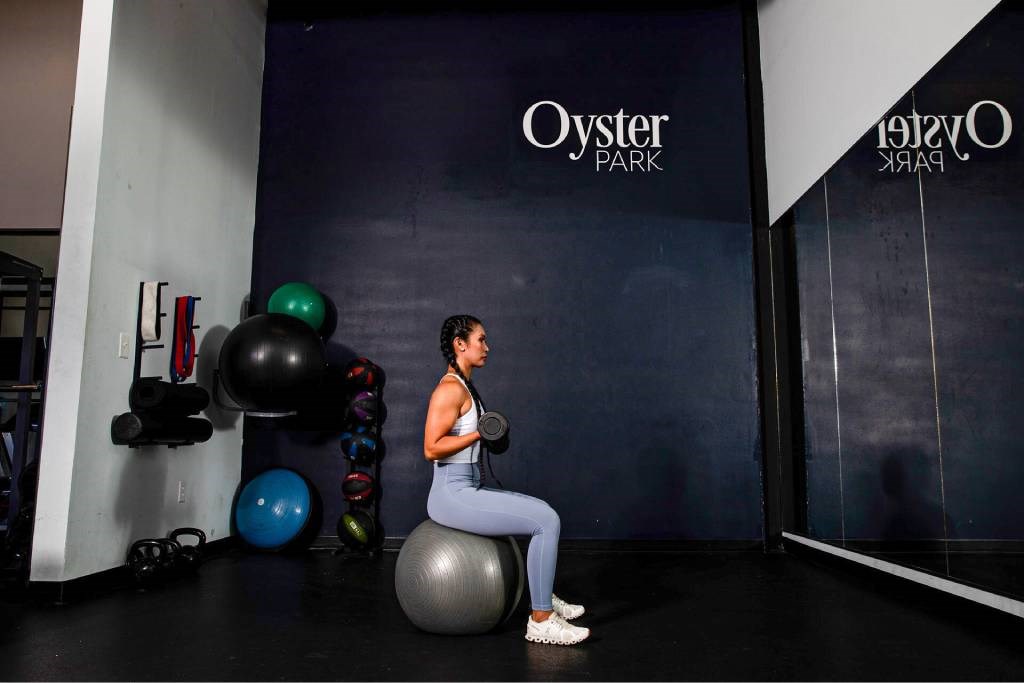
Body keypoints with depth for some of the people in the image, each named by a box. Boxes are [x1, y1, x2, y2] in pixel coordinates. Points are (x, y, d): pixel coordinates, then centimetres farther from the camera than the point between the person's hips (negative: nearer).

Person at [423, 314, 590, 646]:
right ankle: (541, 620, -6)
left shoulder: (463, 386, 13)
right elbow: (431, 448, -22)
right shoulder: (450, 389, -17)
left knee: (544, 513, 18)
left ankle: (544, 597, 28)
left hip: (466, 489, 10)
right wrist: (479, 434, -21)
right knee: (546, 521, -16)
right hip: (452, 495, -10)